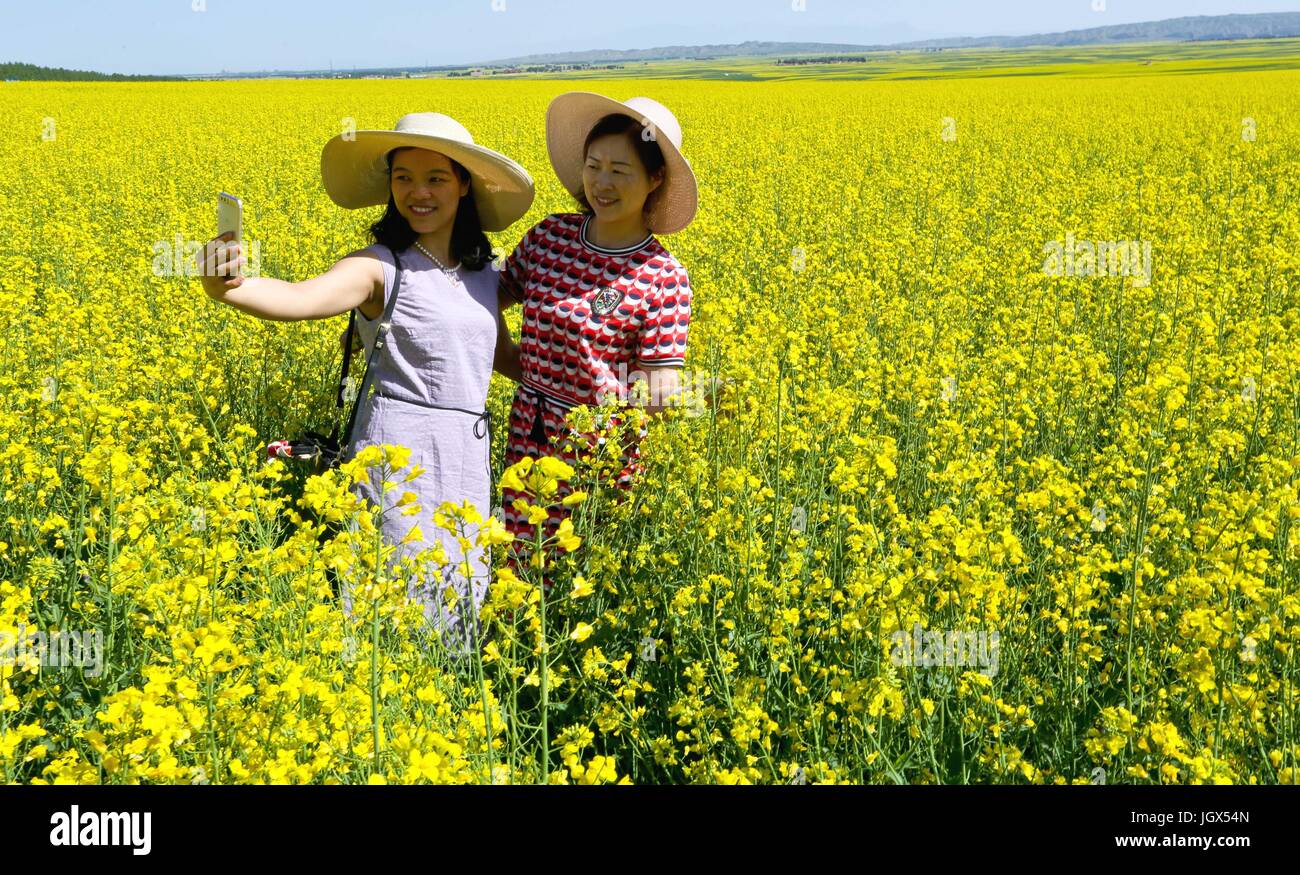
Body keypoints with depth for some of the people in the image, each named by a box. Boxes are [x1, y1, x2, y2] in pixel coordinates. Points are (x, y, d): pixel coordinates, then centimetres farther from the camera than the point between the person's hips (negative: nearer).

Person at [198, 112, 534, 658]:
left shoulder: (482, 273, 10)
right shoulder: (379, 267, -9)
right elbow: (302, 298, -27)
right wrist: (227, 287, -46)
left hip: (467, 454, 6)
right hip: (398, 448, -6)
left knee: (459, 592, 11)